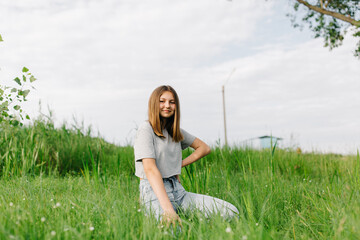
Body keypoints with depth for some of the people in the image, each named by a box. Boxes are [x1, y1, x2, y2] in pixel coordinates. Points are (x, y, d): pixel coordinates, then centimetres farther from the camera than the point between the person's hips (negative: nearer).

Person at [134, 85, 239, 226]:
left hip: (178, 190, 6)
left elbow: (204, 148, 24)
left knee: (231, 212, -11)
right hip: (154, 192, -6)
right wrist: (168, 208, -29)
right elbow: (150, 169, -19)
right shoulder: (146, 129, -7)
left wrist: (181, 164, 6)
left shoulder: (176, 131, 15)